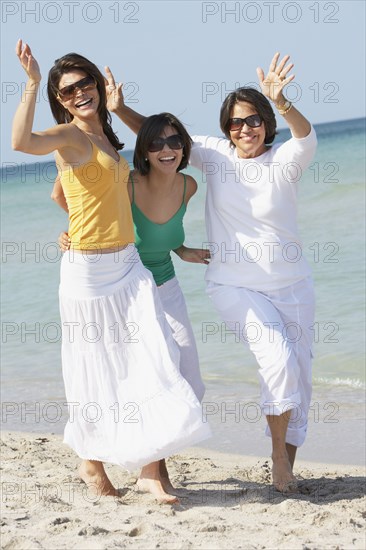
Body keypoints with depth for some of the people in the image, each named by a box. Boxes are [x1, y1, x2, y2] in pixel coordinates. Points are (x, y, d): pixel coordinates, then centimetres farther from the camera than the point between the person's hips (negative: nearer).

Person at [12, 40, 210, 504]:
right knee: (96, 370, 4)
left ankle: (149, 468, 2)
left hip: (129, 264, 7)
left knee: (151, 360, -2)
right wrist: (31, 82, -36)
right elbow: (21, 141, -34)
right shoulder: (67, 135, -11)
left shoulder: (104, 135, 13)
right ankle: (91, 464, 23)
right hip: (89, 270, -7)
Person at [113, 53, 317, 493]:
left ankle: (287, 470, 25)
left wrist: (281, 104, -53)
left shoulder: (284, 160, -9)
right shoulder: (215, 154, -3)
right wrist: (119, 109, -10)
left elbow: (306, 136, -32)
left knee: (298, 377, 8)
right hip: (235, 287, -1)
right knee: (279, 359, -22)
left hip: (292, 286, 2)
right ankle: (278, 455, -5)